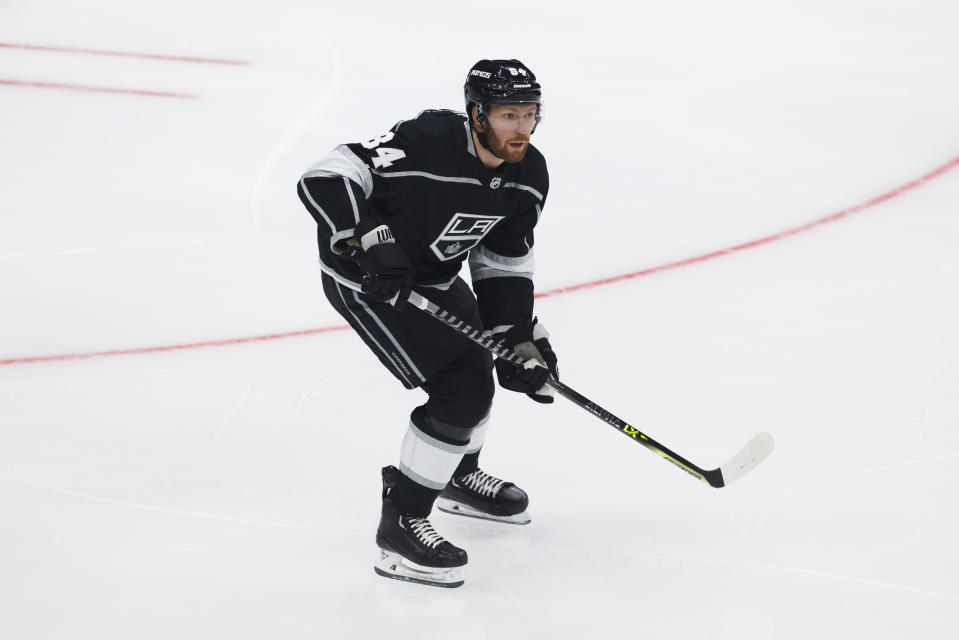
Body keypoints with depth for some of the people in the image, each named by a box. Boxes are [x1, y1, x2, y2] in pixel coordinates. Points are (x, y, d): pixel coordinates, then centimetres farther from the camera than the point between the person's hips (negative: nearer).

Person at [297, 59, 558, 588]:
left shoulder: (528, 177, -7)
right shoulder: (426, 144, -31)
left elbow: (503, 261, 4)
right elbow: (324, 179, -33)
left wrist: (519, 336, -4)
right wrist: (369, 241, -42)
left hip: (432, 276, 9)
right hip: (364, 280, -9)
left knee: (477, 361, 25)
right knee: (462, 389, -17)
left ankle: (459, 475, 53)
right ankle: (400, 525, -9)